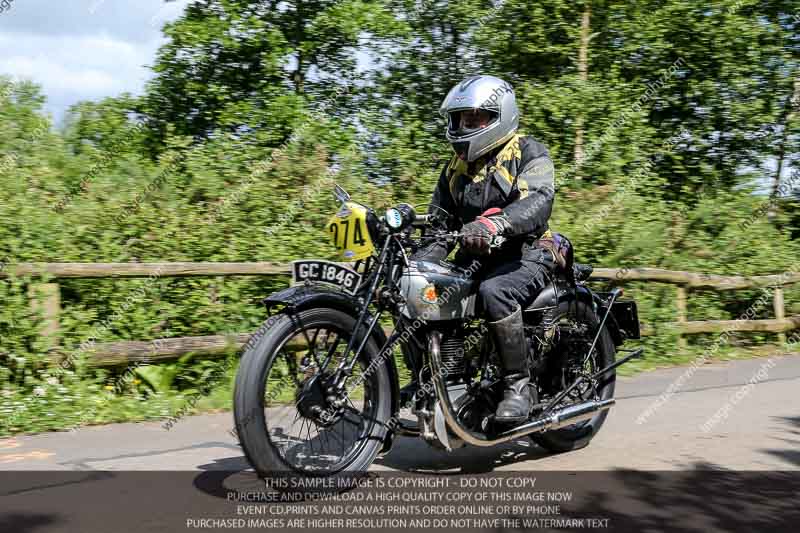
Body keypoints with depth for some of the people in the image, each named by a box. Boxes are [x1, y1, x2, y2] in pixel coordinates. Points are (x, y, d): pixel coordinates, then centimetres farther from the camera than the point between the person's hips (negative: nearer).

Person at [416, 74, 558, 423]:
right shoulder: (456, 167, 18)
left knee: (494, 292, -37)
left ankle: (518, 386, -24)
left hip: (525, 254, -6)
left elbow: (539, 200, -23)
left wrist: (495, 224, -42)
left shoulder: (528, 152, -2)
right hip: (474, 258, 7)